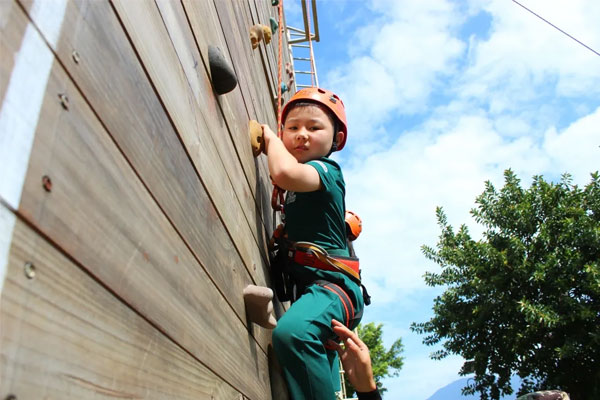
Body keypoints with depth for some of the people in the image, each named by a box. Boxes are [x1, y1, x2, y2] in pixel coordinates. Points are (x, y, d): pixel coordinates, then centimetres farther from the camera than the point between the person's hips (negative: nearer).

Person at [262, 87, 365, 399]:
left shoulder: (326, 168, -7)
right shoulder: (301, 184, 19)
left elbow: (285, 172, -26)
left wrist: (270, 138, -9)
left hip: (331, 283, -11)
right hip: (308, 284, 11)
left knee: (291, 332, -40)